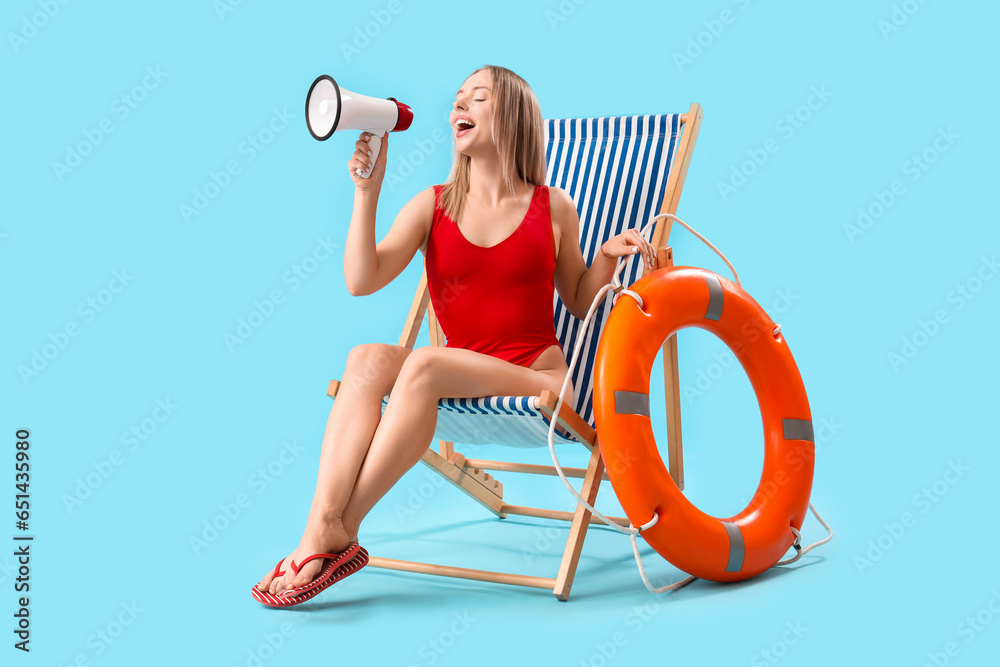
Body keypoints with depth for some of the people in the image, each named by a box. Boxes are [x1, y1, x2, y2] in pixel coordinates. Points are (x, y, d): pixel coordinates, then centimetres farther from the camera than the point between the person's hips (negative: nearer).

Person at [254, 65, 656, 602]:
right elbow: (362, 281, -2)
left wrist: (609, 255, -2)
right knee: (367, 359, -28)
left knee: (425, 363, -32)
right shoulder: (432, 205, 11)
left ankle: (340, 529, -27)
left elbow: (579, 302, 16)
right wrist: (367, 191, -7)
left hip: (536, 379, -2)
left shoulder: (553, 208, 9)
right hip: (458, 382, 3)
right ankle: (320, 526, -37)